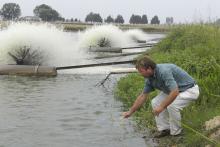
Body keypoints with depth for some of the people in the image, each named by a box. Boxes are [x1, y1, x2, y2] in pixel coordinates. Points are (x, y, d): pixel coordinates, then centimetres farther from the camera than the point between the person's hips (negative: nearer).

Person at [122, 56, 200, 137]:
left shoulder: (164, 71, -34)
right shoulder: (150, 77, -6)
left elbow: (175, 92, -40)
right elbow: (143, 96, 4)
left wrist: (162, 107, -31)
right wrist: (130, 112, 6)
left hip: (190, 89, -9)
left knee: (172, 105, -29)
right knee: (155, 102, -2)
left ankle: (176, 132, -6)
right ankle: (164, 128, 8)